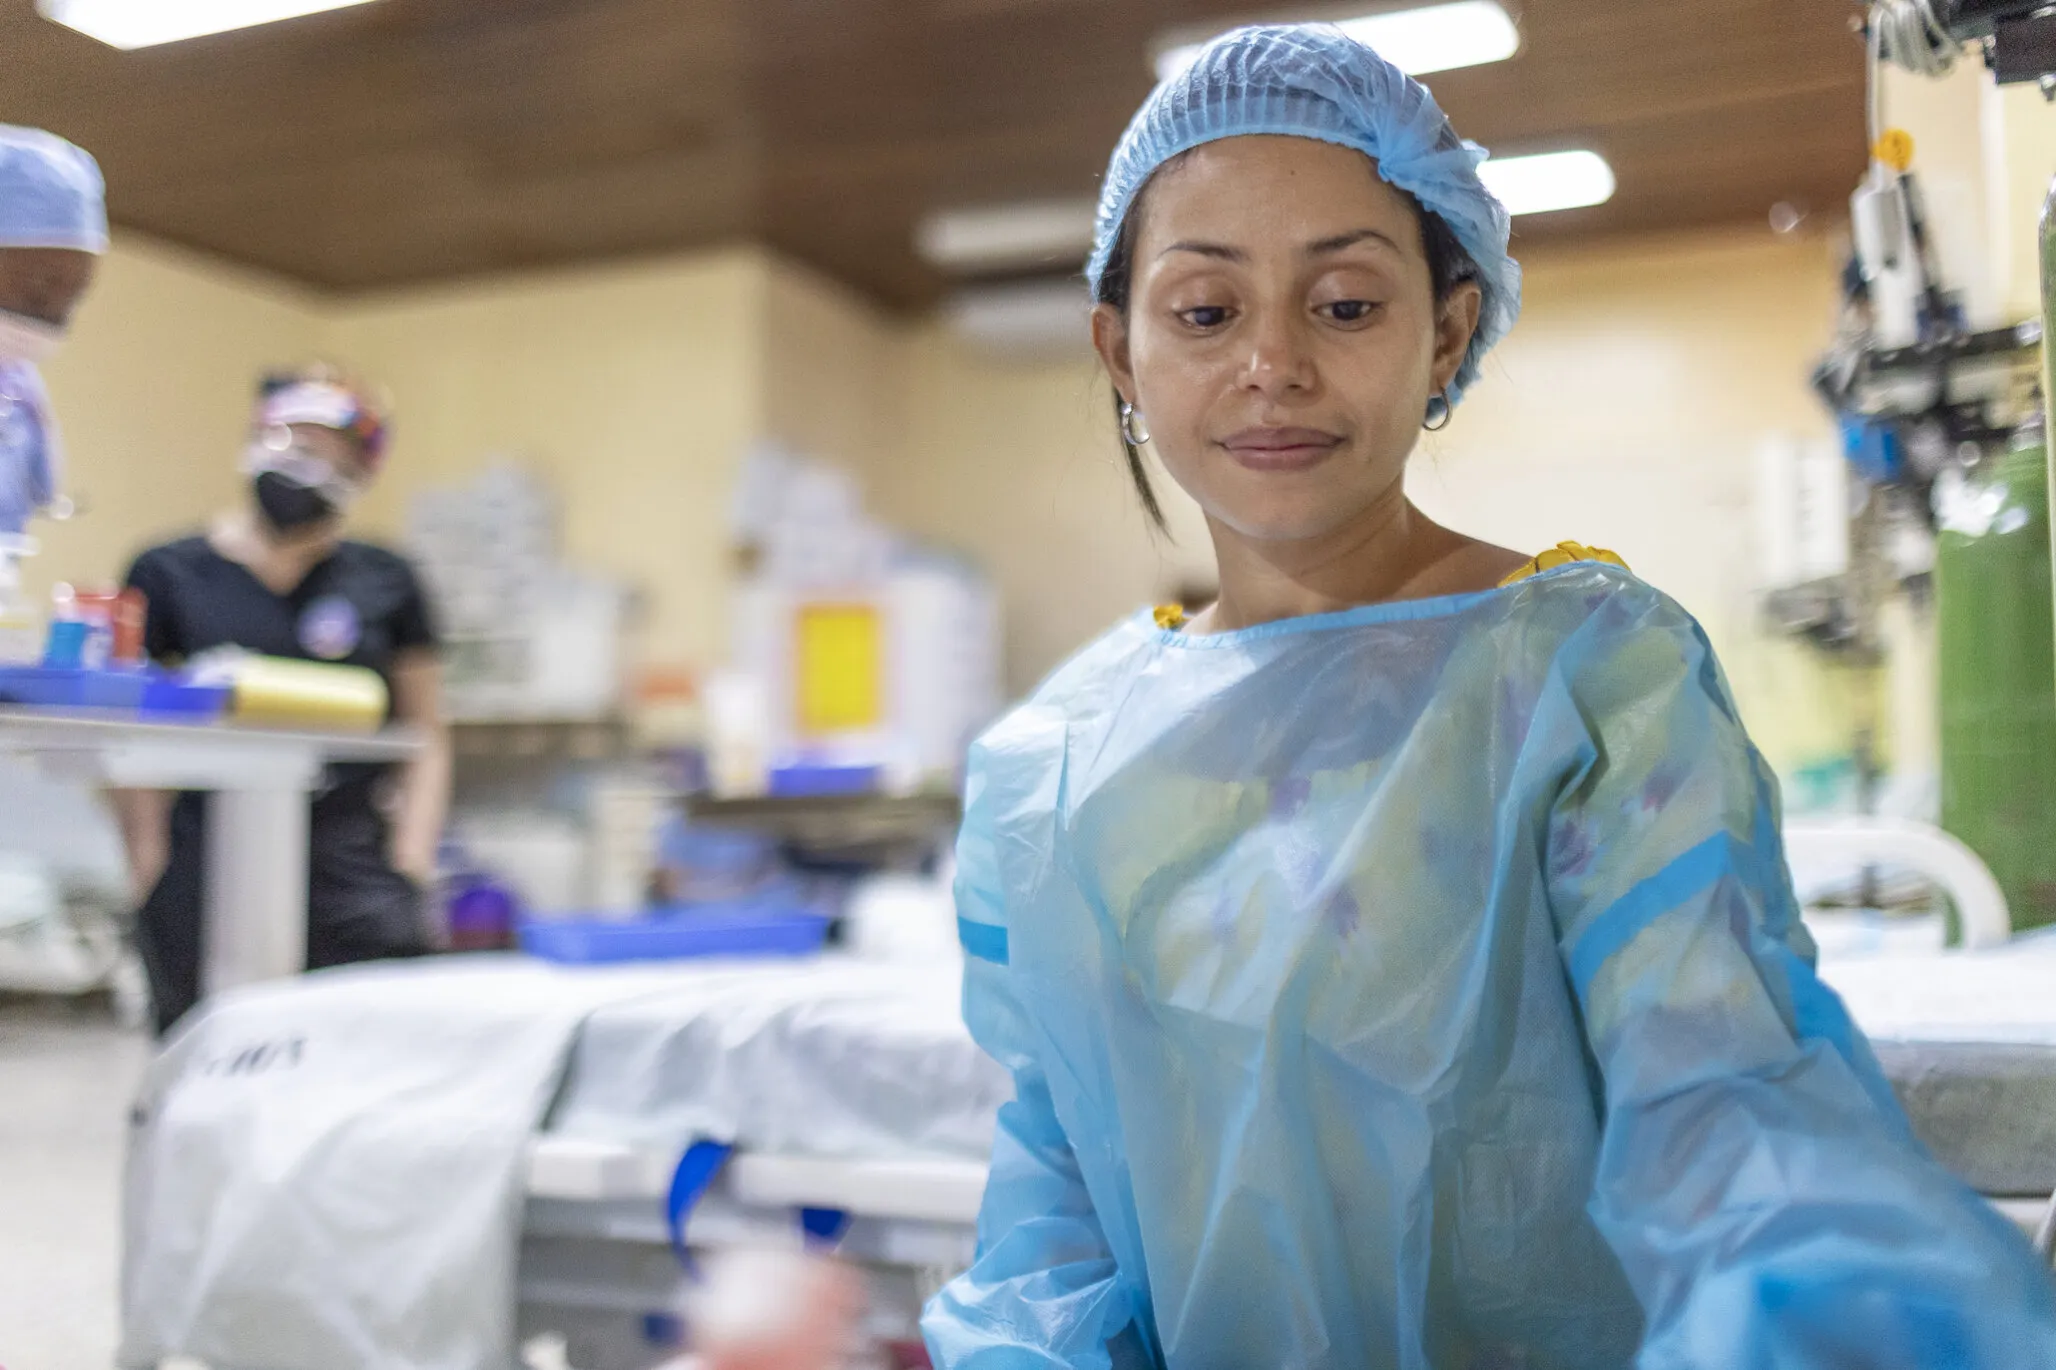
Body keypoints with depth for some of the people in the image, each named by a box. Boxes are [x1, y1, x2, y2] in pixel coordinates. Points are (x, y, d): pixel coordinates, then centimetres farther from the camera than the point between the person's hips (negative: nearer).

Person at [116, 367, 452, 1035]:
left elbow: (426, 739, 10)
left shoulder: (384, 583, 9)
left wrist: (407, 872, 0)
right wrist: (150, 878, 1)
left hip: (348, 861, 0)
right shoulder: (169, 574, 8)